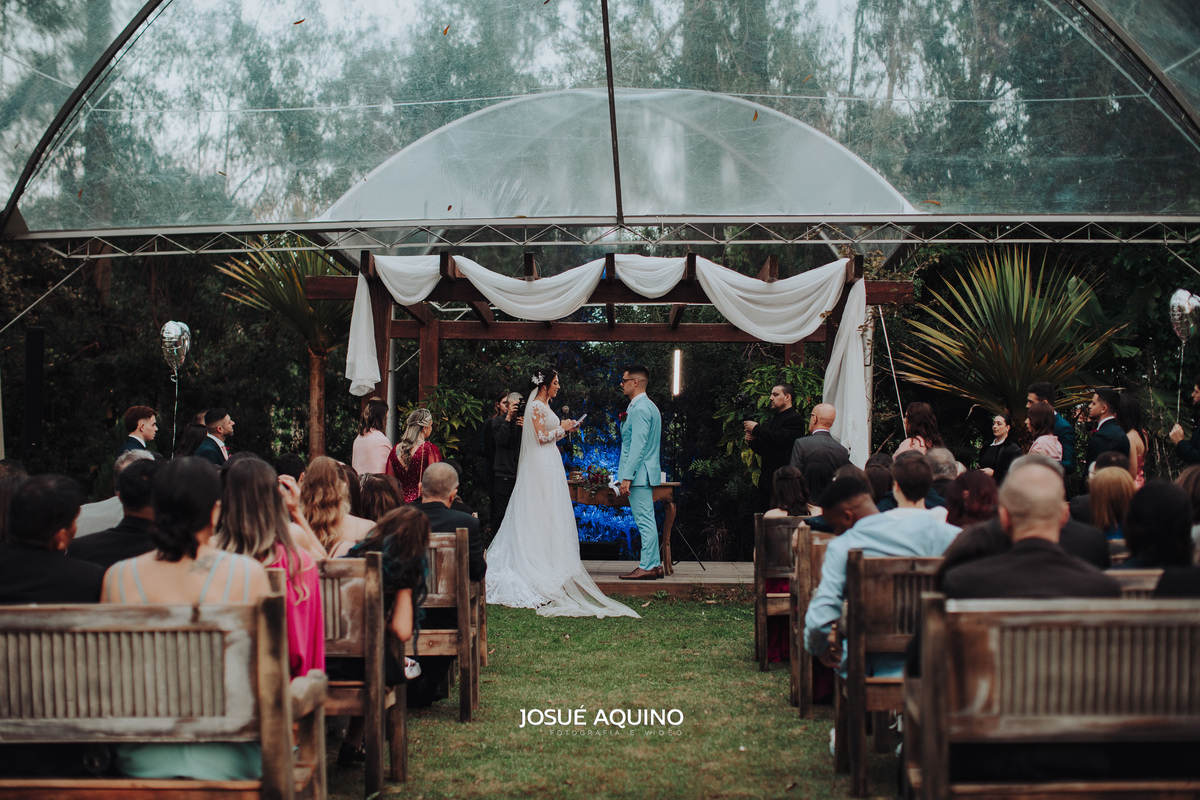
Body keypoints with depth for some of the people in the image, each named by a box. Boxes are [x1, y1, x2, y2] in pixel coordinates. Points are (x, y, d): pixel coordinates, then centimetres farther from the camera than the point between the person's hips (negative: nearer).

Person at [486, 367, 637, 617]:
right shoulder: (537, 405, -12)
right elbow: (541, 437, -17)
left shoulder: (542, 406, 18)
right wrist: (563, 428, -6)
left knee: (546, 516, 9)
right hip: (543, 465, -10)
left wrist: (564, 429, 14)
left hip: (548, 464, 10)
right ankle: (544, 561, -7)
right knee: (545, 514, -9)